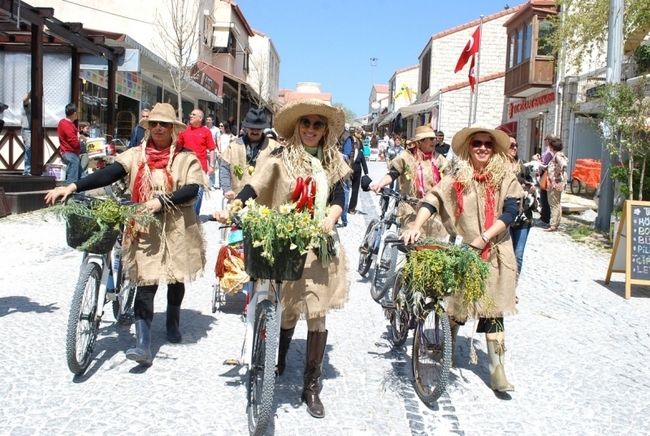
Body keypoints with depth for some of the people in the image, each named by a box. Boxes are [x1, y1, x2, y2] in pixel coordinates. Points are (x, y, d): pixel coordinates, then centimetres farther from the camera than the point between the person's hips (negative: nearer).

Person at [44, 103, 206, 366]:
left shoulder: (185, 157, -1)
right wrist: (73, 187, -18)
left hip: (177, 228, 0)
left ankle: (173, 324, 40)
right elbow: (108, 174, -6)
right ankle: (143, 345, -8)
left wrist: (161, 201, -25)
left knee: (176, 279, 15)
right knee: (145, 283, -7)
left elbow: (192, 189, -12)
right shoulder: (136, 155, 4)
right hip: (145, 229, 0)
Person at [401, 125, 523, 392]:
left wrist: (484, 238, -18)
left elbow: (510, 212, -7)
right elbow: (433, 200, -11)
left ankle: (497, 370, 9)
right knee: (456, 307, 7)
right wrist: (416, 226, -27)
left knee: (492, 310, 0)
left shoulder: (505, 177, 1)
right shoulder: (458, 178, 1)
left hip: (495, 253, 0)